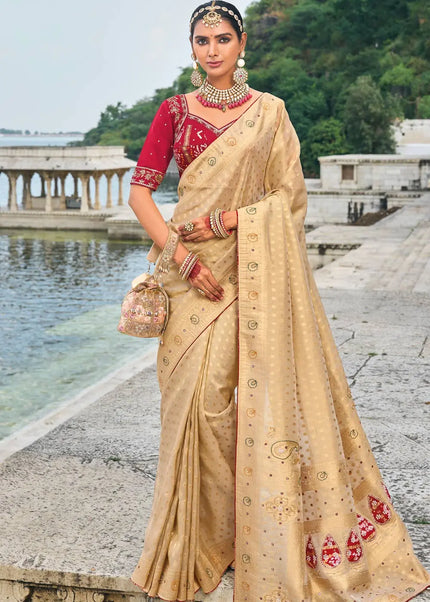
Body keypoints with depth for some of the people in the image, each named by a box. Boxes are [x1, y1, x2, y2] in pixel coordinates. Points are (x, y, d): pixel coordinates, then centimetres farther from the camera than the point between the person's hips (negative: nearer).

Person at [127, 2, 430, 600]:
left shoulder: (269, 111, 7)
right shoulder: (175, 111, 7)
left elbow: (289, 195, 1)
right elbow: (140, 189, 1)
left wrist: (220, 221, -12)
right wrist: (179, 252, -12)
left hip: (255, 269, 0)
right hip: (195, 271, 1)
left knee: (267, 389, -3)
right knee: (198, 396, -1)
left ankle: (271, 547, 12)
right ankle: (202, 534, 15)